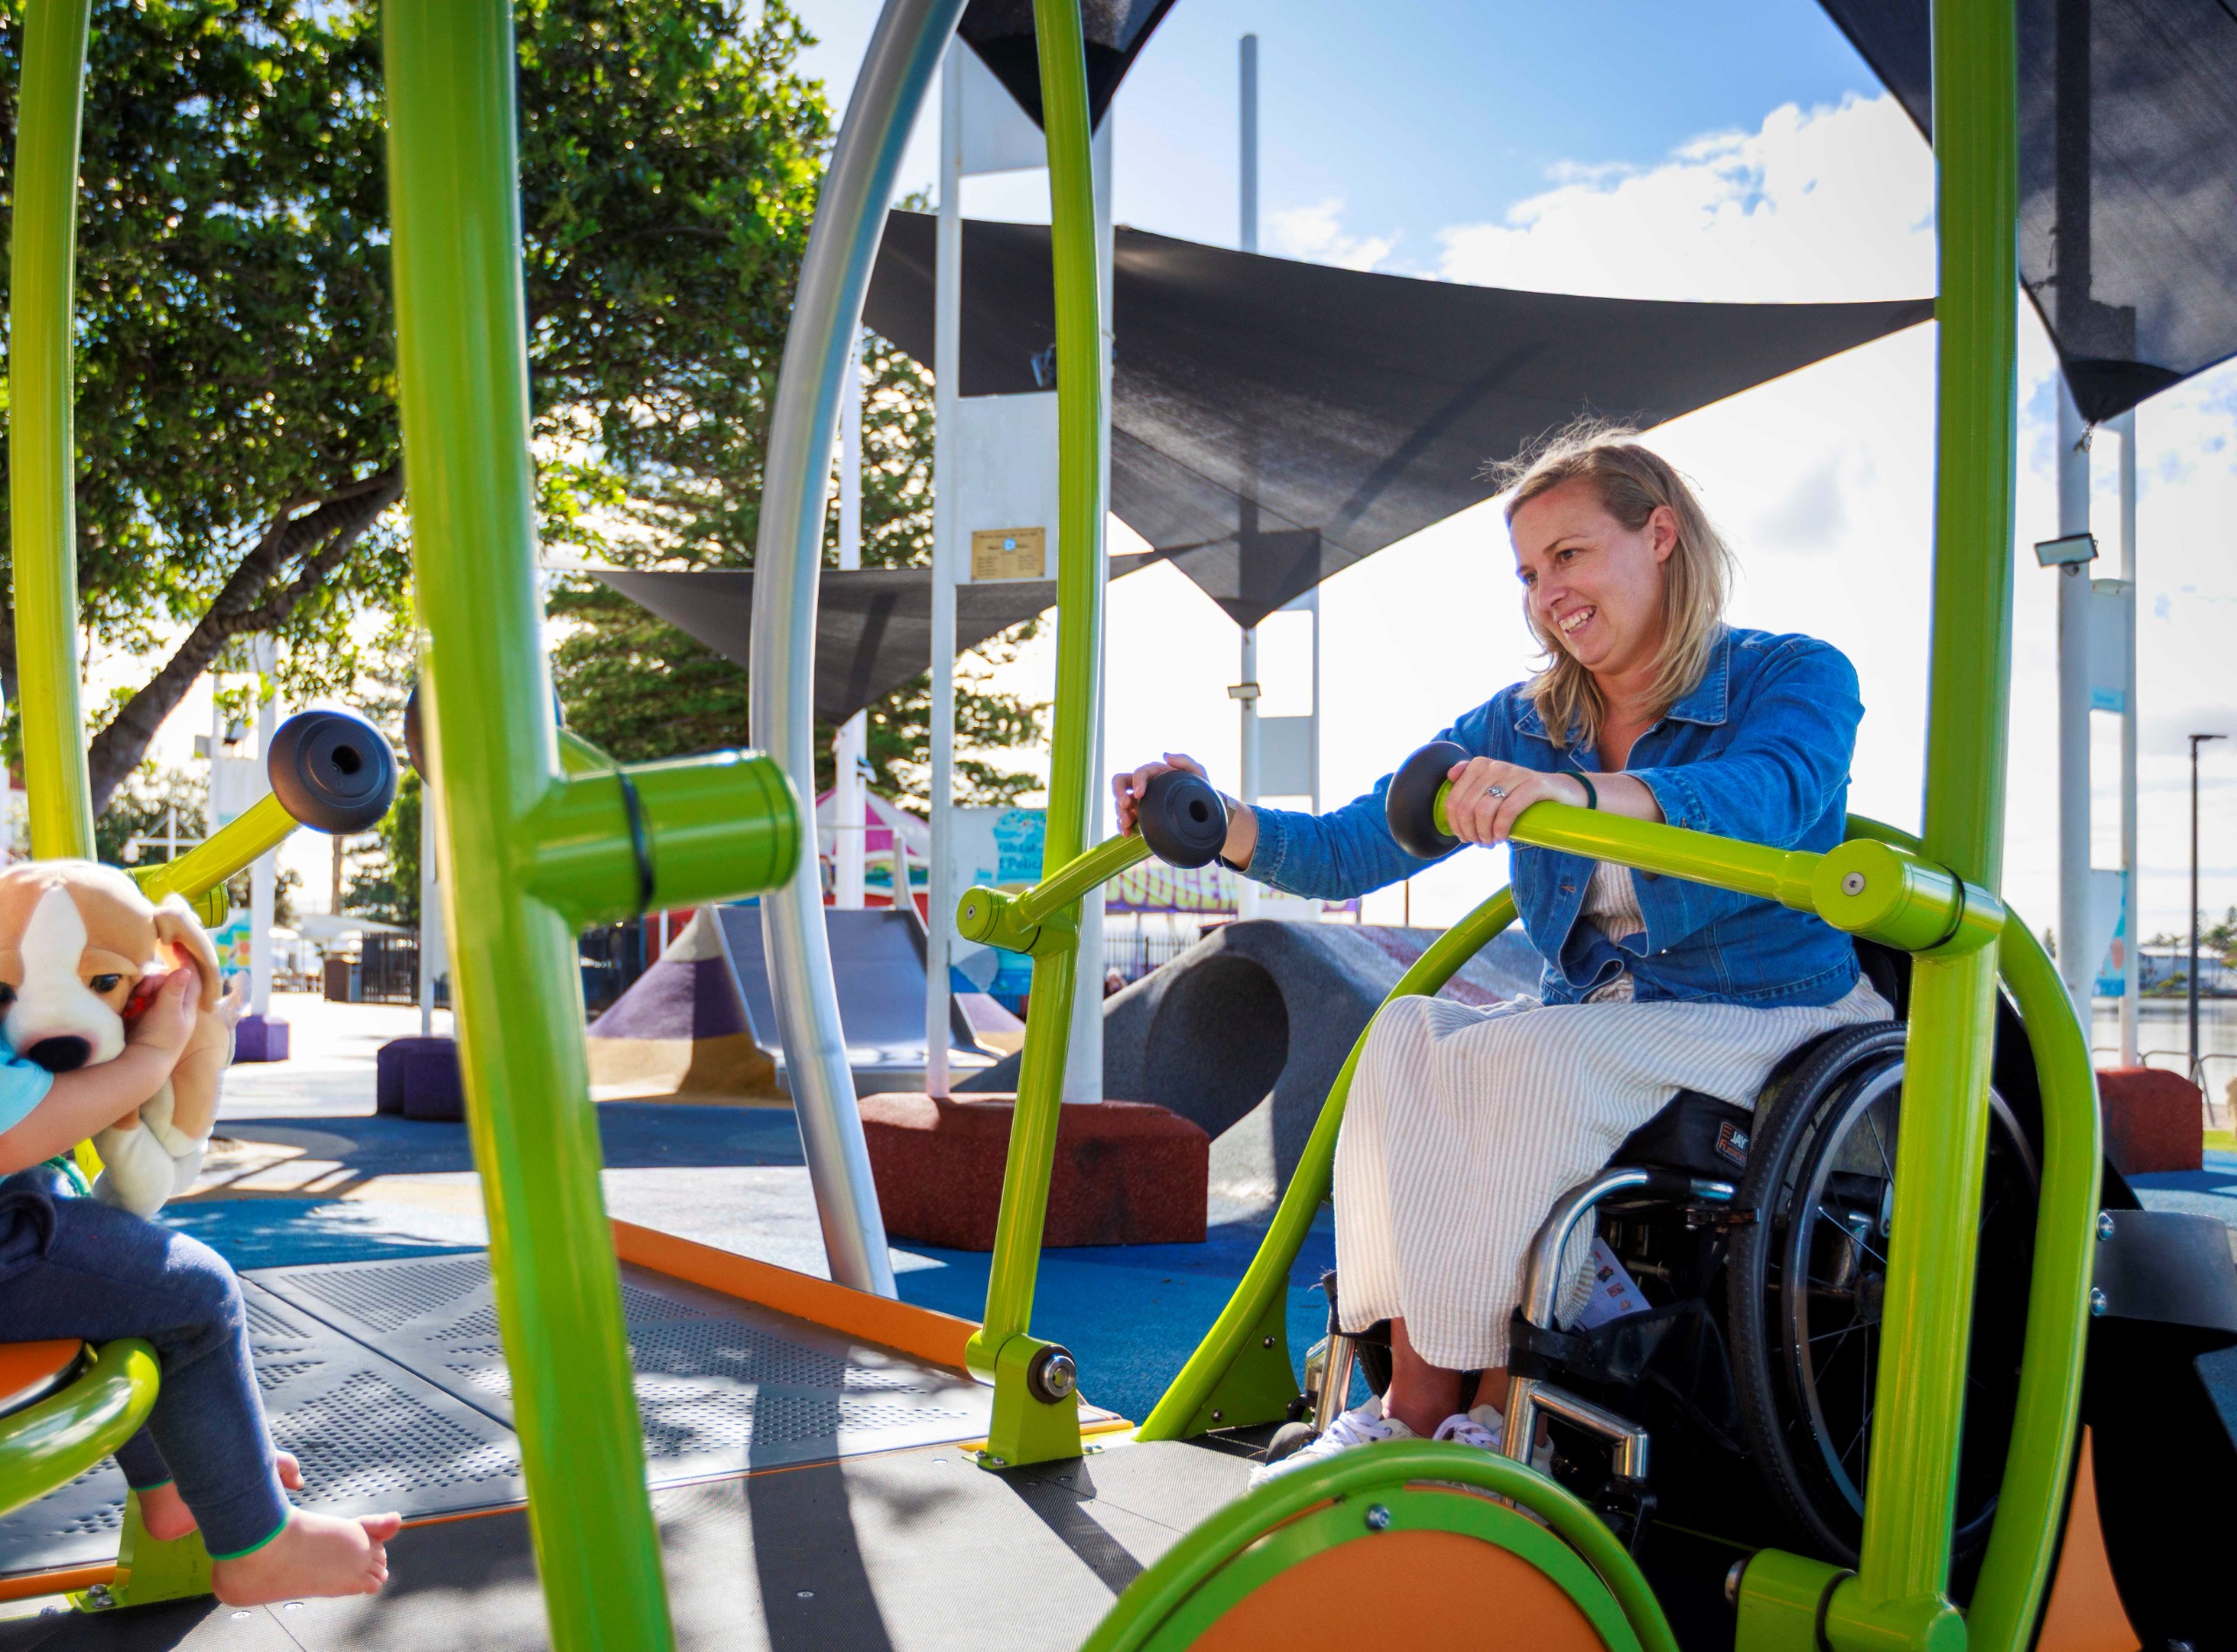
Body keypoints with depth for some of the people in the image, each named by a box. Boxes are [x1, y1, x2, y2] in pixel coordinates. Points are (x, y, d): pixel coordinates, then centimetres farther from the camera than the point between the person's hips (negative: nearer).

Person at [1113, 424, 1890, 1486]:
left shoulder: (1794, 679, -5)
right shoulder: (1523, 726, 9)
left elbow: (1768, 796, -30)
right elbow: (1352, 850, 3)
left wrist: (1577, 792, -48)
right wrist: (1223, 827, -16)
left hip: (1764, 1024, -5)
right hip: (1589, 1022, 5)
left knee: (1528, 1060, -31)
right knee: (1406, 1036, -23)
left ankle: (1497, 1420, -18)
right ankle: (1414, 1407, -22)